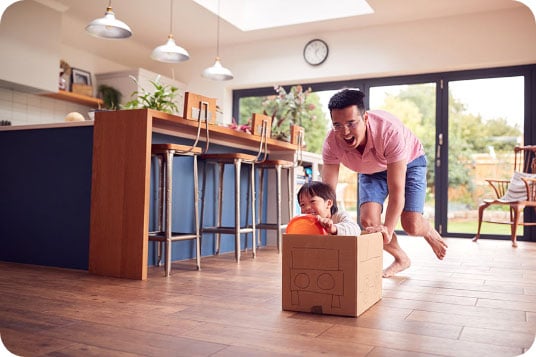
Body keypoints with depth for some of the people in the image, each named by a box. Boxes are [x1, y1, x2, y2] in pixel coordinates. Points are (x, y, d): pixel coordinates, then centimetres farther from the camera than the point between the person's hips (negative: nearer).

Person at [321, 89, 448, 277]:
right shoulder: (332, 143, -31)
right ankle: (401, 259, 15)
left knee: (411, 225, -18)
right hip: (371, 170, 4)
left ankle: (430, 233, 24)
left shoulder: (389, 131, -42)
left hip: (408, 162, -3)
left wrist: (387, 230, -51)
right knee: (368, 221, -15)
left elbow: (396, 191, -42)